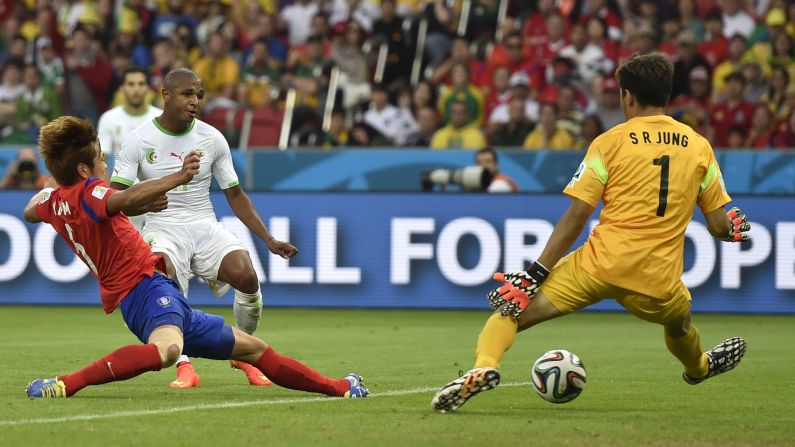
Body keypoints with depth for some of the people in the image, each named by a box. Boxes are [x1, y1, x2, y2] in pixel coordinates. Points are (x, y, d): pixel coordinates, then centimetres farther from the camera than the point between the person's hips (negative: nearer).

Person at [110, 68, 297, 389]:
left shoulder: (212, 138, 6)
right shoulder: (138, 140, -2)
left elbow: (235, 195, 13)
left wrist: (269, 240, 6)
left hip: (205, 227, 3)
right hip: (162, 229, -2)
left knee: (245, 275, -25)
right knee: (165, 279, -36)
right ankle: (184, 367, -25)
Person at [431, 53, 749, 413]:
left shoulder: (610, 142, 1)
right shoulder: (699, 146, 9)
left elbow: (575, 218, -5)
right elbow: (719, 226, 11)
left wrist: (532, 276, -3)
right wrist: (735, 228, 35)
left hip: (602, 263, -3)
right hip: (657, 281, 3)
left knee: (512, 309, 0)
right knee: (680, 326, 37)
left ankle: (483, 367, -27)